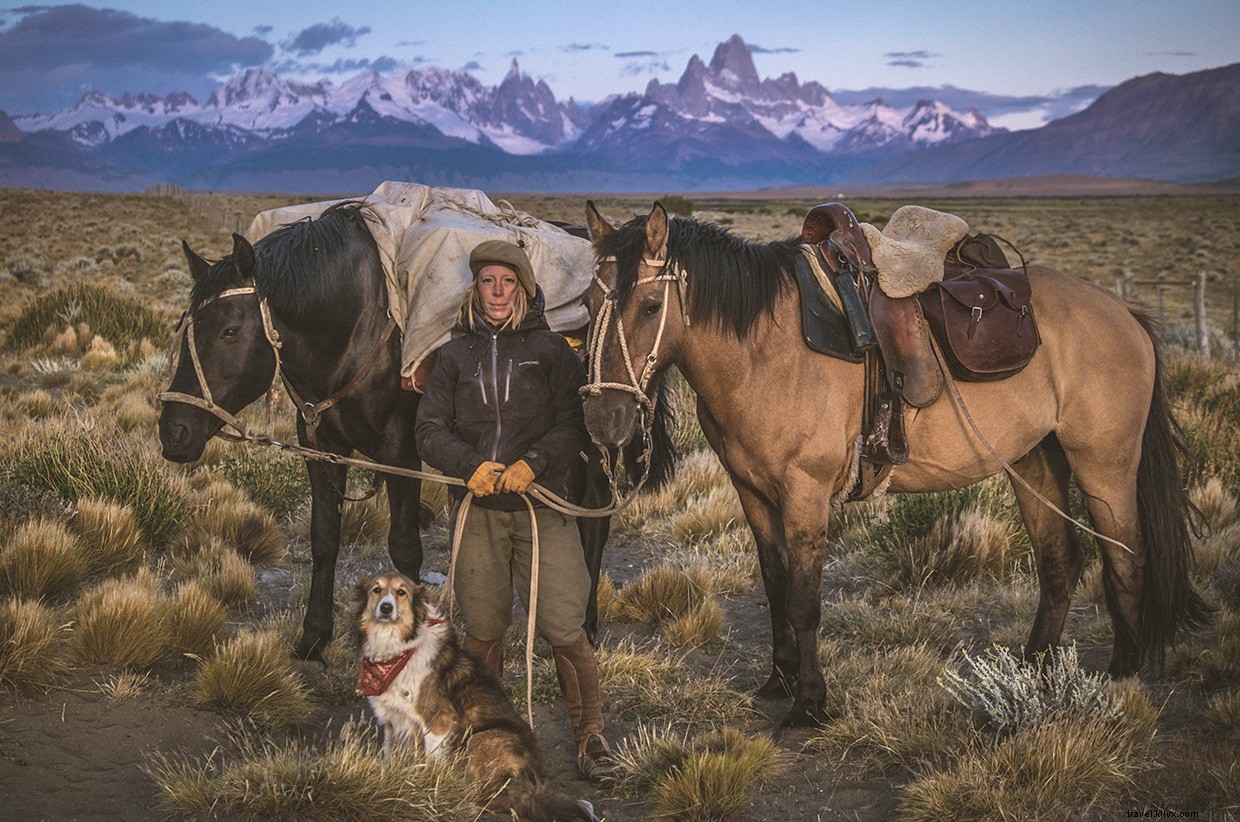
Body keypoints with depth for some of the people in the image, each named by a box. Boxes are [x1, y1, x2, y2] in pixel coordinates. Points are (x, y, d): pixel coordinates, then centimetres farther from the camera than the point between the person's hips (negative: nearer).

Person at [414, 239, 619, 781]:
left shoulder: (549, 349, 3)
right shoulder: (456, 355, 9)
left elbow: (575, 422, -3)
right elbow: (429, 430, 5)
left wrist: (534, 462, -18)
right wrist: (471, 465, -12)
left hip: (543, 503, -2)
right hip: (478, 507, 2)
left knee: (562, 627, -9)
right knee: (481, 629, 9)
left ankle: (590, 735, 7)